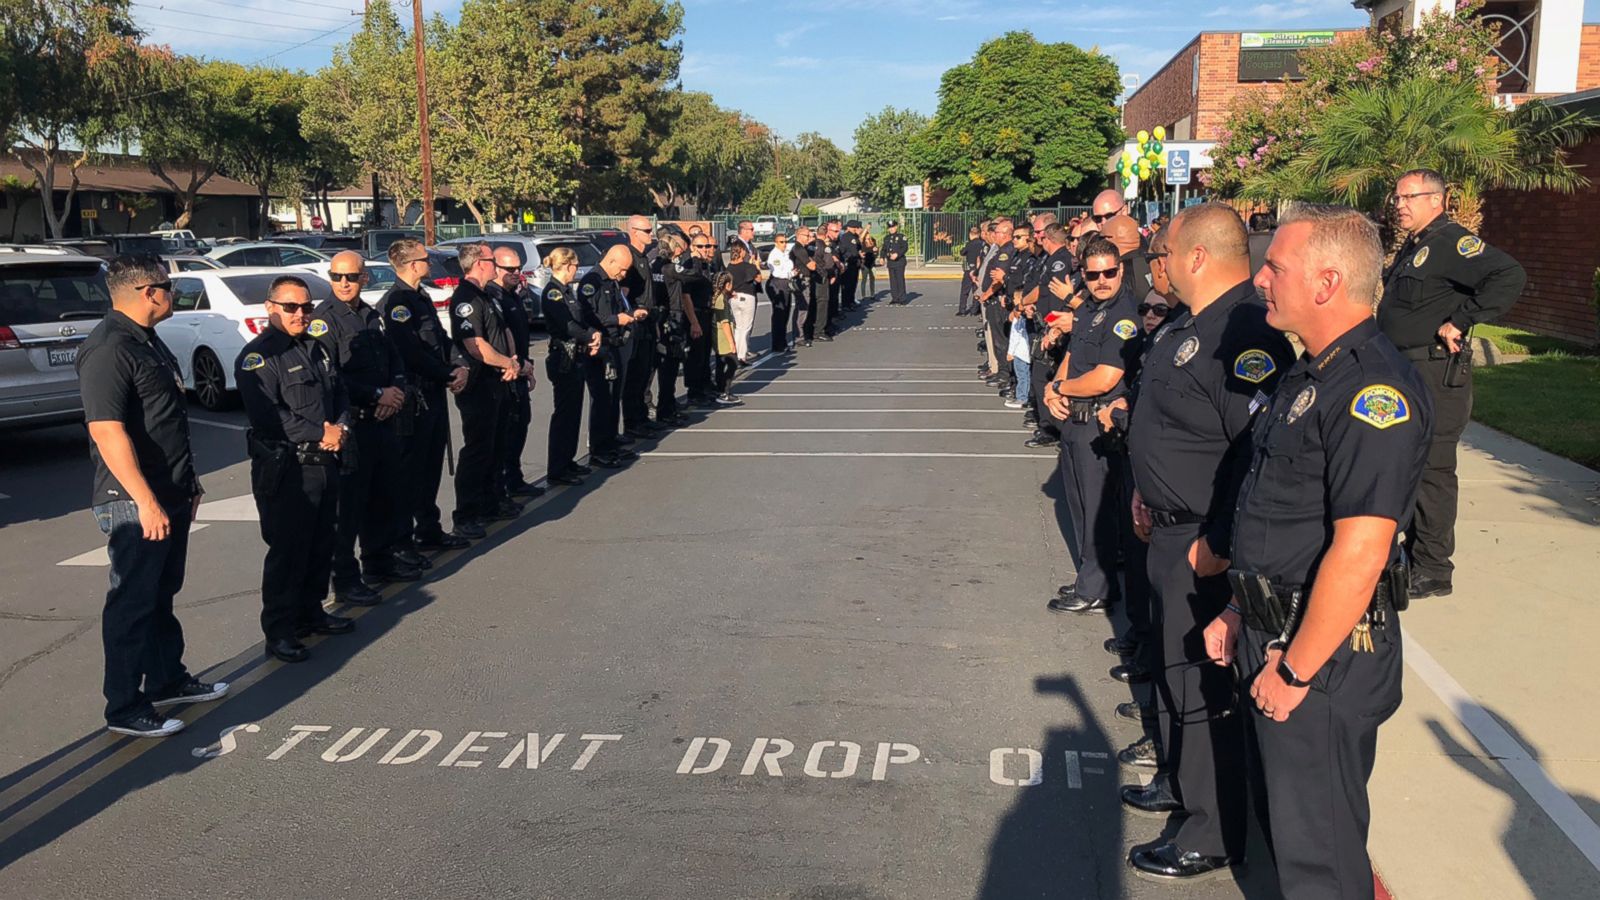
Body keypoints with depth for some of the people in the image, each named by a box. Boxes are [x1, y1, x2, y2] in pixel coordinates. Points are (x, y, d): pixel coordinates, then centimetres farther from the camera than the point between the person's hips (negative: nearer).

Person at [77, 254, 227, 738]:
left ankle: (168, 680, 33)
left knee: (162, 595, 20)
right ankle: (125, 709, 9)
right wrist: (145, 501, -27)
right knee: (132, 604, -1)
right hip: (136, 503, -10)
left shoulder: (148, 340, 14)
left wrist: (188, 482, 23)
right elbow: (106, 430, -25)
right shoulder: (108, 349, -18)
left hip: (170, 497, 10)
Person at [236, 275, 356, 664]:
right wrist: (320, 434, -17)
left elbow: (339, 396, 19)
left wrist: (341, 428, -2)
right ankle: (279, 631, 4)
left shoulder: (318, 350, 16)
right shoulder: (257, 356, -10)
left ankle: (311, 612, 30)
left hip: (325, 462, 8)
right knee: (287, 550, -5)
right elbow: (268, 415, -20)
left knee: (321, 544, 15)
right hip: (285, 470, -8)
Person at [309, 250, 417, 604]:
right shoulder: (323, 319, -10)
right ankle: (345, 578, 6)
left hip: (383, 420, 8)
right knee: (349, 504, -3)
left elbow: (395, 360, 18)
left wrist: (397, 391, -2)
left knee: (385, 495, 17)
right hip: (350, 425, -8)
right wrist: (378, 394, -14)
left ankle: (381, 560, 32)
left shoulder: (372, 316, 14)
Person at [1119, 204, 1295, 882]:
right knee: (1170, 666, 24)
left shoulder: (1246, 337, -25)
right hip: (1170, 533, 10)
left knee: (1200, 685, 3)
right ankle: (1181, 782, 44)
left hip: (1204, 549, -10)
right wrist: (1147, 491, 20)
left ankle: (1212, 834, 20)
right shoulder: (1191, 324, 8)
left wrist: (1217, 546, -26)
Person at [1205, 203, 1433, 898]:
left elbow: (1358, 553, -27)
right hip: (1274, 633, 10)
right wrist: (1241, 612, 15)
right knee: (1278, 809, 24)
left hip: (1324, 656, -10)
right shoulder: (1310, 373, 11)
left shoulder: (1374, 390, -23)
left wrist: (1295, 670, -21)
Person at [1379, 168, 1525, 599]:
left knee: (1431, 471, -6)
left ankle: (1433, 571, 1)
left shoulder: (1452, 241, -14)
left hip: (1436, 376, -10)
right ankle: (1414, 550, 30)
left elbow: (1509, 277, -26)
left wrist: (1460, 321, -24)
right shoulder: (1413, 248, 17)